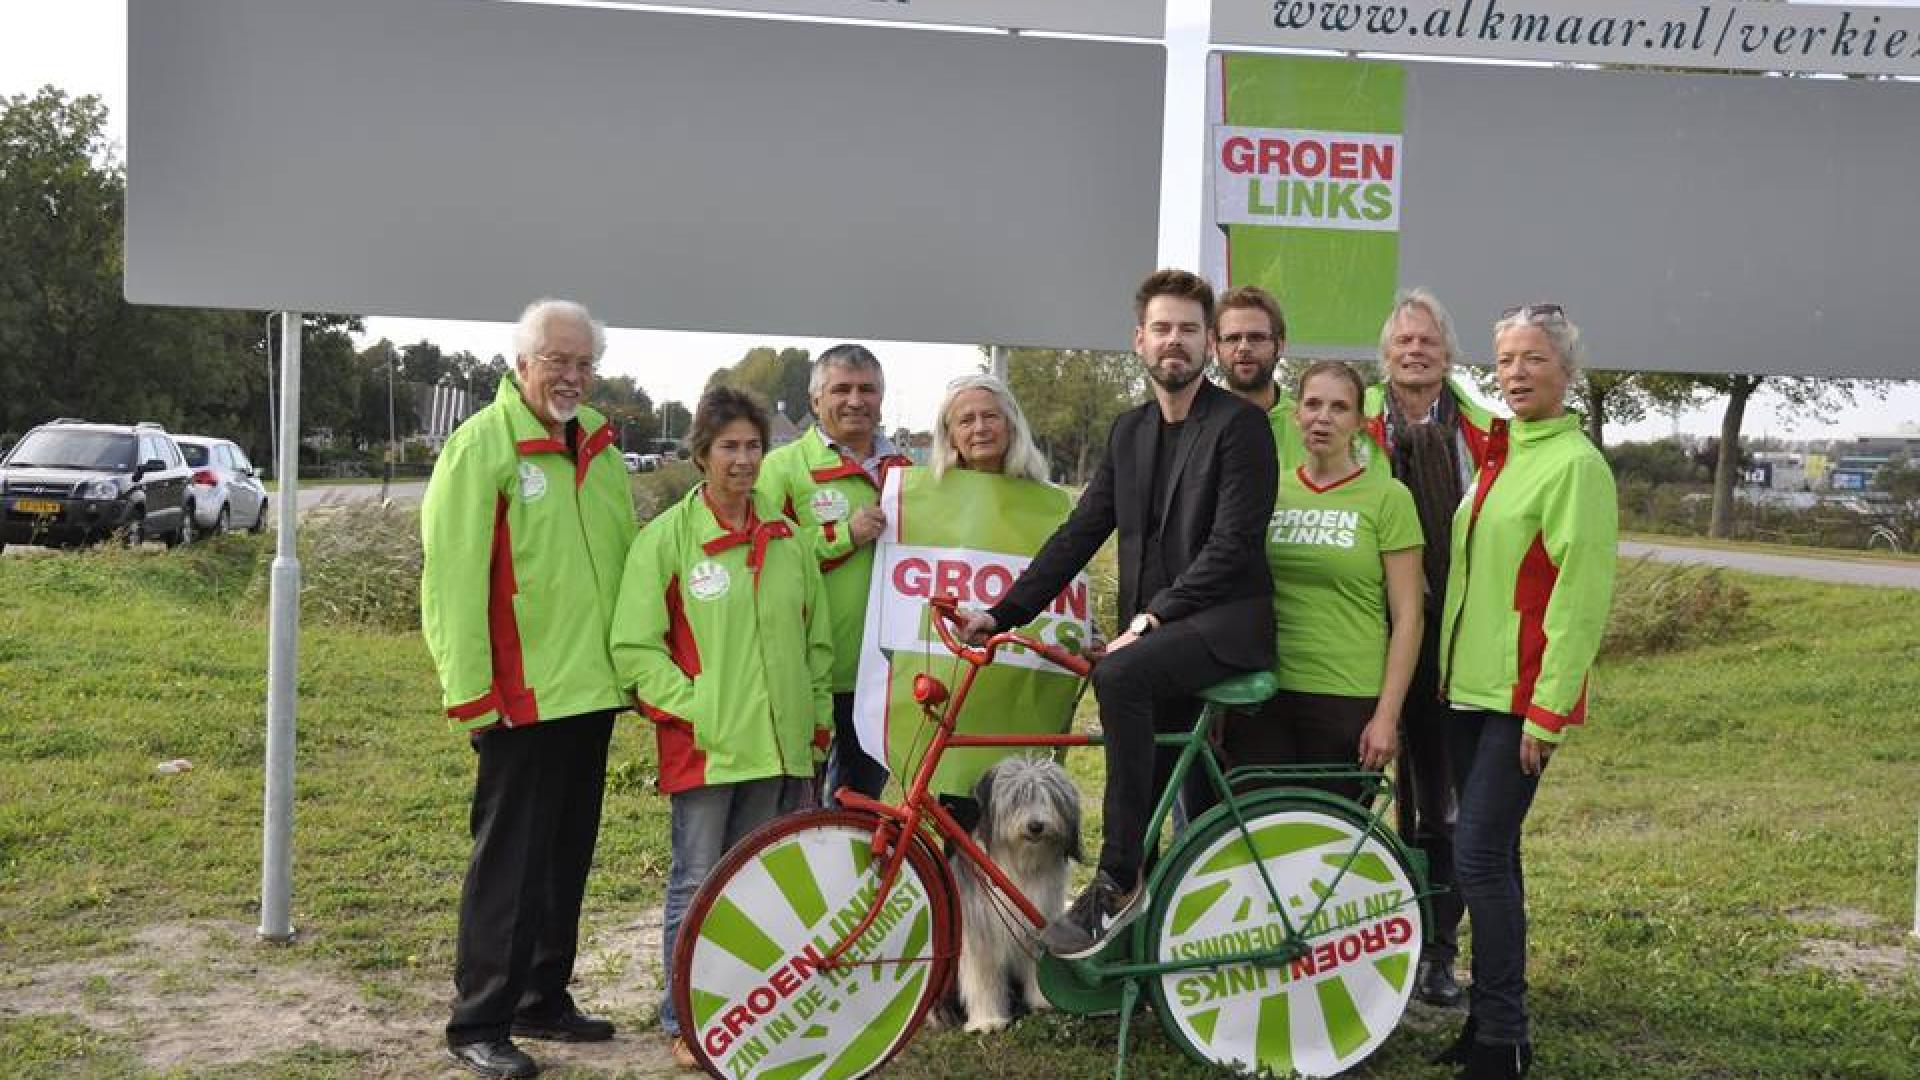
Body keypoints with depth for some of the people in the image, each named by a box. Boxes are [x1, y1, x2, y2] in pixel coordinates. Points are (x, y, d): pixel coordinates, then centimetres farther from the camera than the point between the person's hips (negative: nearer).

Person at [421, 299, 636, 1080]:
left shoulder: (598, 443, 11)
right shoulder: (482, 444, -11)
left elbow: (628, 557, 19)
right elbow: (453, 576, -15)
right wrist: (470, 691, -17)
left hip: (592, 689, 7)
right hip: (524, 694, -7)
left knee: (567, 856, 16)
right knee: (510, 861, -2)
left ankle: (543, 1000, 29)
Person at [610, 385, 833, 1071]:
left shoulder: (785, 537, 9)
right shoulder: (667, 537, -4)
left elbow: (817, 637, 16)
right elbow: (634, 648, -6)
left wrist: (817, 716, 10)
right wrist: (695, 709, -12)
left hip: (777, 745, 4)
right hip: (704, 746, -4)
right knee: (697, 884, 2)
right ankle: (684, 1021, 14)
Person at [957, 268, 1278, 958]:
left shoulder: (1239, 424, -5)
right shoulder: (1129, 433, 17)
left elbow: (1231, 543, -14)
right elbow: (1080, 534, 13)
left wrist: (1151, 618, -19)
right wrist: (1005, 612, 2)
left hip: (1225, 623, -7)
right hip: (1155, 633, 7)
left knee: (1120, 676, -33)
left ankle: (1116, 882, -27)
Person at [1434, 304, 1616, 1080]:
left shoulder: (1576, 464, -11)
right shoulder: (1496, 453, 14)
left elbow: (1582, 595, -15)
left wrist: (1548, 710, -18)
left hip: (1522, 697, -8)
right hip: (1467, 687, 8)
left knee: (1480, 854, -9)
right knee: (1490, 853, 12)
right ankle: (1490, 1017, 22)